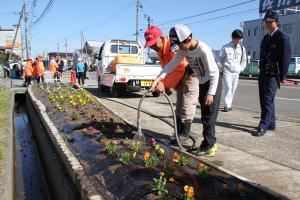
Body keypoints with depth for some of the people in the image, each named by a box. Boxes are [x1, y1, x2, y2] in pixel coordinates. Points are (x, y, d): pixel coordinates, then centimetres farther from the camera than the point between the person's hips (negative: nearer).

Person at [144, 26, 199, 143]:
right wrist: (167, 85, 3)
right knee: (179, 104, 12)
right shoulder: (160, 50, 2)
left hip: (191, 73, -10)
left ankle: (184, 133, 1)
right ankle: (179, 132, 20)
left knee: (187, 105, -9)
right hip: (180, 75, 10)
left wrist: (164, 84, -33)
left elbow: (179, 70, -32)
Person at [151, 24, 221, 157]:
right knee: (204, 117, 13)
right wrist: (159, 77, -21)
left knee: (209, 117, -5)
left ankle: (209, 146, 3)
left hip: (213, 83, -8)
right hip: (202, 84, 8)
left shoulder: (204, 50, -28)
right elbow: (173, 63, -10)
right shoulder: (184, 49, -7)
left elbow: (214, 72, -25)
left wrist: (211, 93, -27)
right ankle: (208, 144, 23)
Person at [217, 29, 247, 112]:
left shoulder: (242, 48, 8)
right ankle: (226, 106, -10)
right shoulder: (226, 47, -2)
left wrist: (241, 69, 9)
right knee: (228, 87, -13)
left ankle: (229, 105, 14)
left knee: (233, 89, 4)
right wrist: (221, 69, -1)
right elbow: (219, 59, 3)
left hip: (236, 72, 4)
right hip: (227, 71, -4)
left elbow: (244, 60, 18)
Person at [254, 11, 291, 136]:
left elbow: (285, 58, -12)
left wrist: (282, 76, -13)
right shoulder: (266, 38, 16)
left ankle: (263, 126, -10)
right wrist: (261, 71, 14)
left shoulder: (282, 38, -8)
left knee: (268, 100, -12)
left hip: (273, 74, -8)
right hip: (263, 73, 8)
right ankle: (271, 124, 23)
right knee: (264, 100, 11)